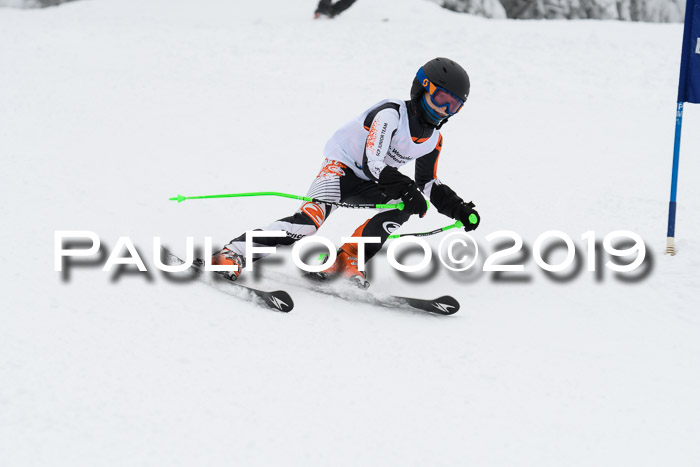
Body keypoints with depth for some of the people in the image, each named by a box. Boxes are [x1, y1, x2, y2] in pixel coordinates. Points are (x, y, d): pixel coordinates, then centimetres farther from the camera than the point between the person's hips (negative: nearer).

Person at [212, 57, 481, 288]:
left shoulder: (433, 141, 4)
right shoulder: (391, 114, -21)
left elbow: (428, 184, 17)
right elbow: (372, 163, -30)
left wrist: (460, 209, 4)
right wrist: (407, 189, -37)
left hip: (367, 185, 8)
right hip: (342, 165, -8)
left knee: (406, 204, -20)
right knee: (312, 217, -31)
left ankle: (347, 259, -16)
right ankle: (235, 253, -31)